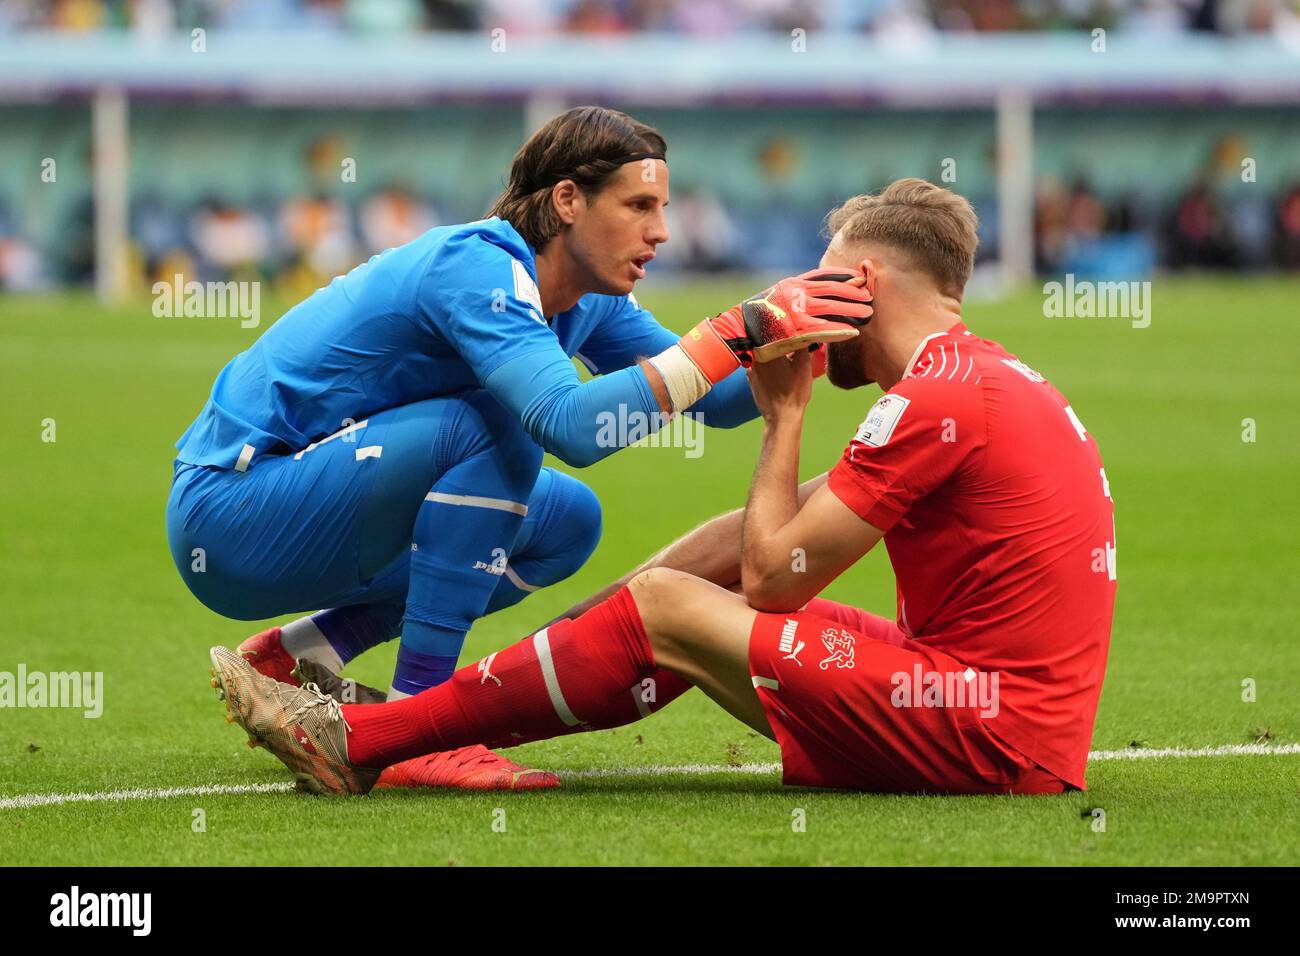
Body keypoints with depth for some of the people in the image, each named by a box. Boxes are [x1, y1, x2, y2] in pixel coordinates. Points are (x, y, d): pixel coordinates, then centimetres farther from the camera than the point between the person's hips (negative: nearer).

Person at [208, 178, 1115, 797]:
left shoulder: (937, 398, -14)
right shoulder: (989, 373, 18)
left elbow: (772, 575, -10)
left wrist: (785, 414, 1)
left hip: (992, 734, -9)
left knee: (665, 609, -6)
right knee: (740, 537, 14)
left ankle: (361, 741, 0)